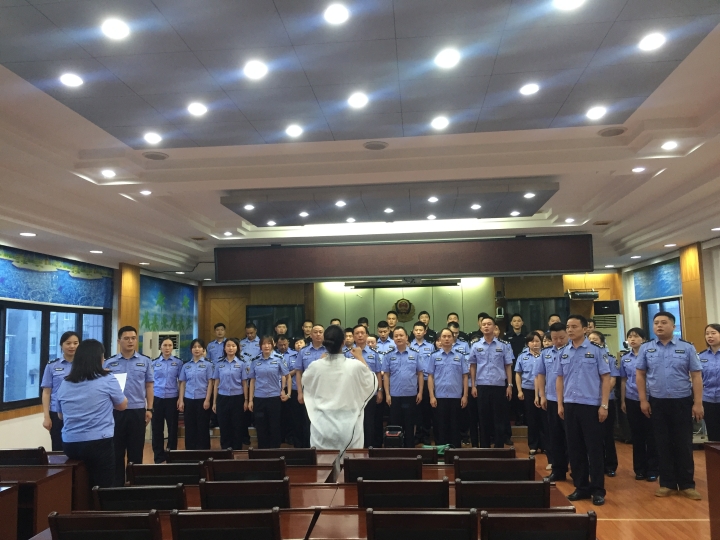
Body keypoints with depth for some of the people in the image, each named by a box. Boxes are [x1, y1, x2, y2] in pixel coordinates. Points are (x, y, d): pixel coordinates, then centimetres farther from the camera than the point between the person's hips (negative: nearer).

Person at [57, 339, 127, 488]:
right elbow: (122, 406, 6)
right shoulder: (107, 381, -9)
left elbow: (61, 415, 19)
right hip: (99, 443, -5)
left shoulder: (64, 384, 4)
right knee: (104, 488, 4)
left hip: (69, 445, 5)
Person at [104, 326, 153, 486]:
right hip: (115, 411, 0)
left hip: (137, 411, 0)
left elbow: (149, 386, 5)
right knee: (116, 450, 8)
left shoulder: (145, 362, 4)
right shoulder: (109, 363, 3)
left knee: (136, 450, 7)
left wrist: (149, 409, 0)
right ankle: (117, 484, 19)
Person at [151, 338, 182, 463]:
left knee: (172, 427, 6)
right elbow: (151, 382, 7)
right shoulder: (154, 363, 5)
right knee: (157, 428, 6)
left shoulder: (178, 362, 1)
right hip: (157, 398, 1)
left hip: (172, 398, -1)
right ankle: (159, 456, 18)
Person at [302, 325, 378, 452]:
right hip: (348, 424, -1)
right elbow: (372, 382, 8)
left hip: (322, 424, 2)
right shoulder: (355, 365, -13)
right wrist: (360, 358, 17)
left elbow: (304, 380, 16)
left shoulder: (316, 366, -8)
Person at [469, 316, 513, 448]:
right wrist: (473, 386, 2)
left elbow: (508, 366, 3)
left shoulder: (504, 345, 1)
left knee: (499, 419, 4)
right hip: (482, 386, 1)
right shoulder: (475, 346, 4)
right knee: (484, 418, 8)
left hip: (499, 386, -1)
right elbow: (473, 366, 7)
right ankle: (484, 448, 17)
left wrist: (509, 385, -2)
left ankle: (499, 448, 14)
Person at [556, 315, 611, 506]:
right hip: (570, 406, 5)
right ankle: (581, 487, 20)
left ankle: (598, 490, 12)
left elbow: (605, 378, -5)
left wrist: (604, 405, -9)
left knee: (594, 449, 2)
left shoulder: (597, 350, -5)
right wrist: (560, 404, 7)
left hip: (591, 405, -4)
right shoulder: (563, 352, 8)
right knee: (574, 449, 9)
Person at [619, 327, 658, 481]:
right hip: (631, 400, 4)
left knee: (650, 434, 3)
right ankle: (640, 468, 19)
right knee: (636, 435, 10)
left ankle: (652, 469, 13)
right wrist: (622, 401, 10)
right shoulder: (625, 358, 7)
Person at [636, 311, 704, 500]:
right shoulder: (646, 348, 2)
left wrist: (698, 403, -6)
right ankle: (667, 483, 19)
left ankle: (687, 484, 19)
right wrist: (643, 400, 0)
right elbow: (640, 375, 5)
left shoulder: (687, 348, -2)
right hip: (657, 403, 1)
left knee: (684, 444, 6)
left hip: (682, 402, -1)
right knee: (663, 444, 9)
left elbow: (696, 376, -2)